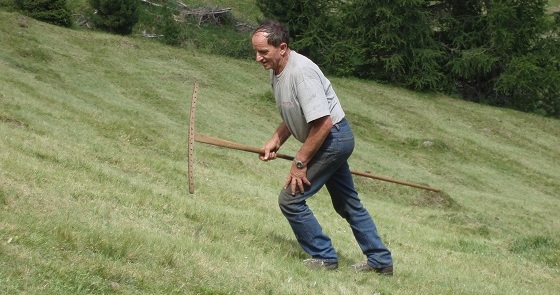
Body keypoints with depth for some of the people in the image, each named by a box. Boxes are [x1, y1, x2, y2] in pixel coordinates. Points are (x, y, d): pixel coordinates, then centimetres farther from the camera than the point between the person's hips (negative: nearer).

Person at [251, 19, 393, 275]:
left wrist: (300, 162, -22)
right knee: (348, 204, 19)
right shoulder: (275, 71, 3)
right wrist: (275, 141, 3)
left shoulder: (301, 71, -28)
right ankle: (380, 261, 30)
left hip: (333, 138, -10)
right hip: (334, 141, 10)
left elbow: (323, 123, -29)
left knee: (290, 199, -8)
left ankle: (324, 258, 6)